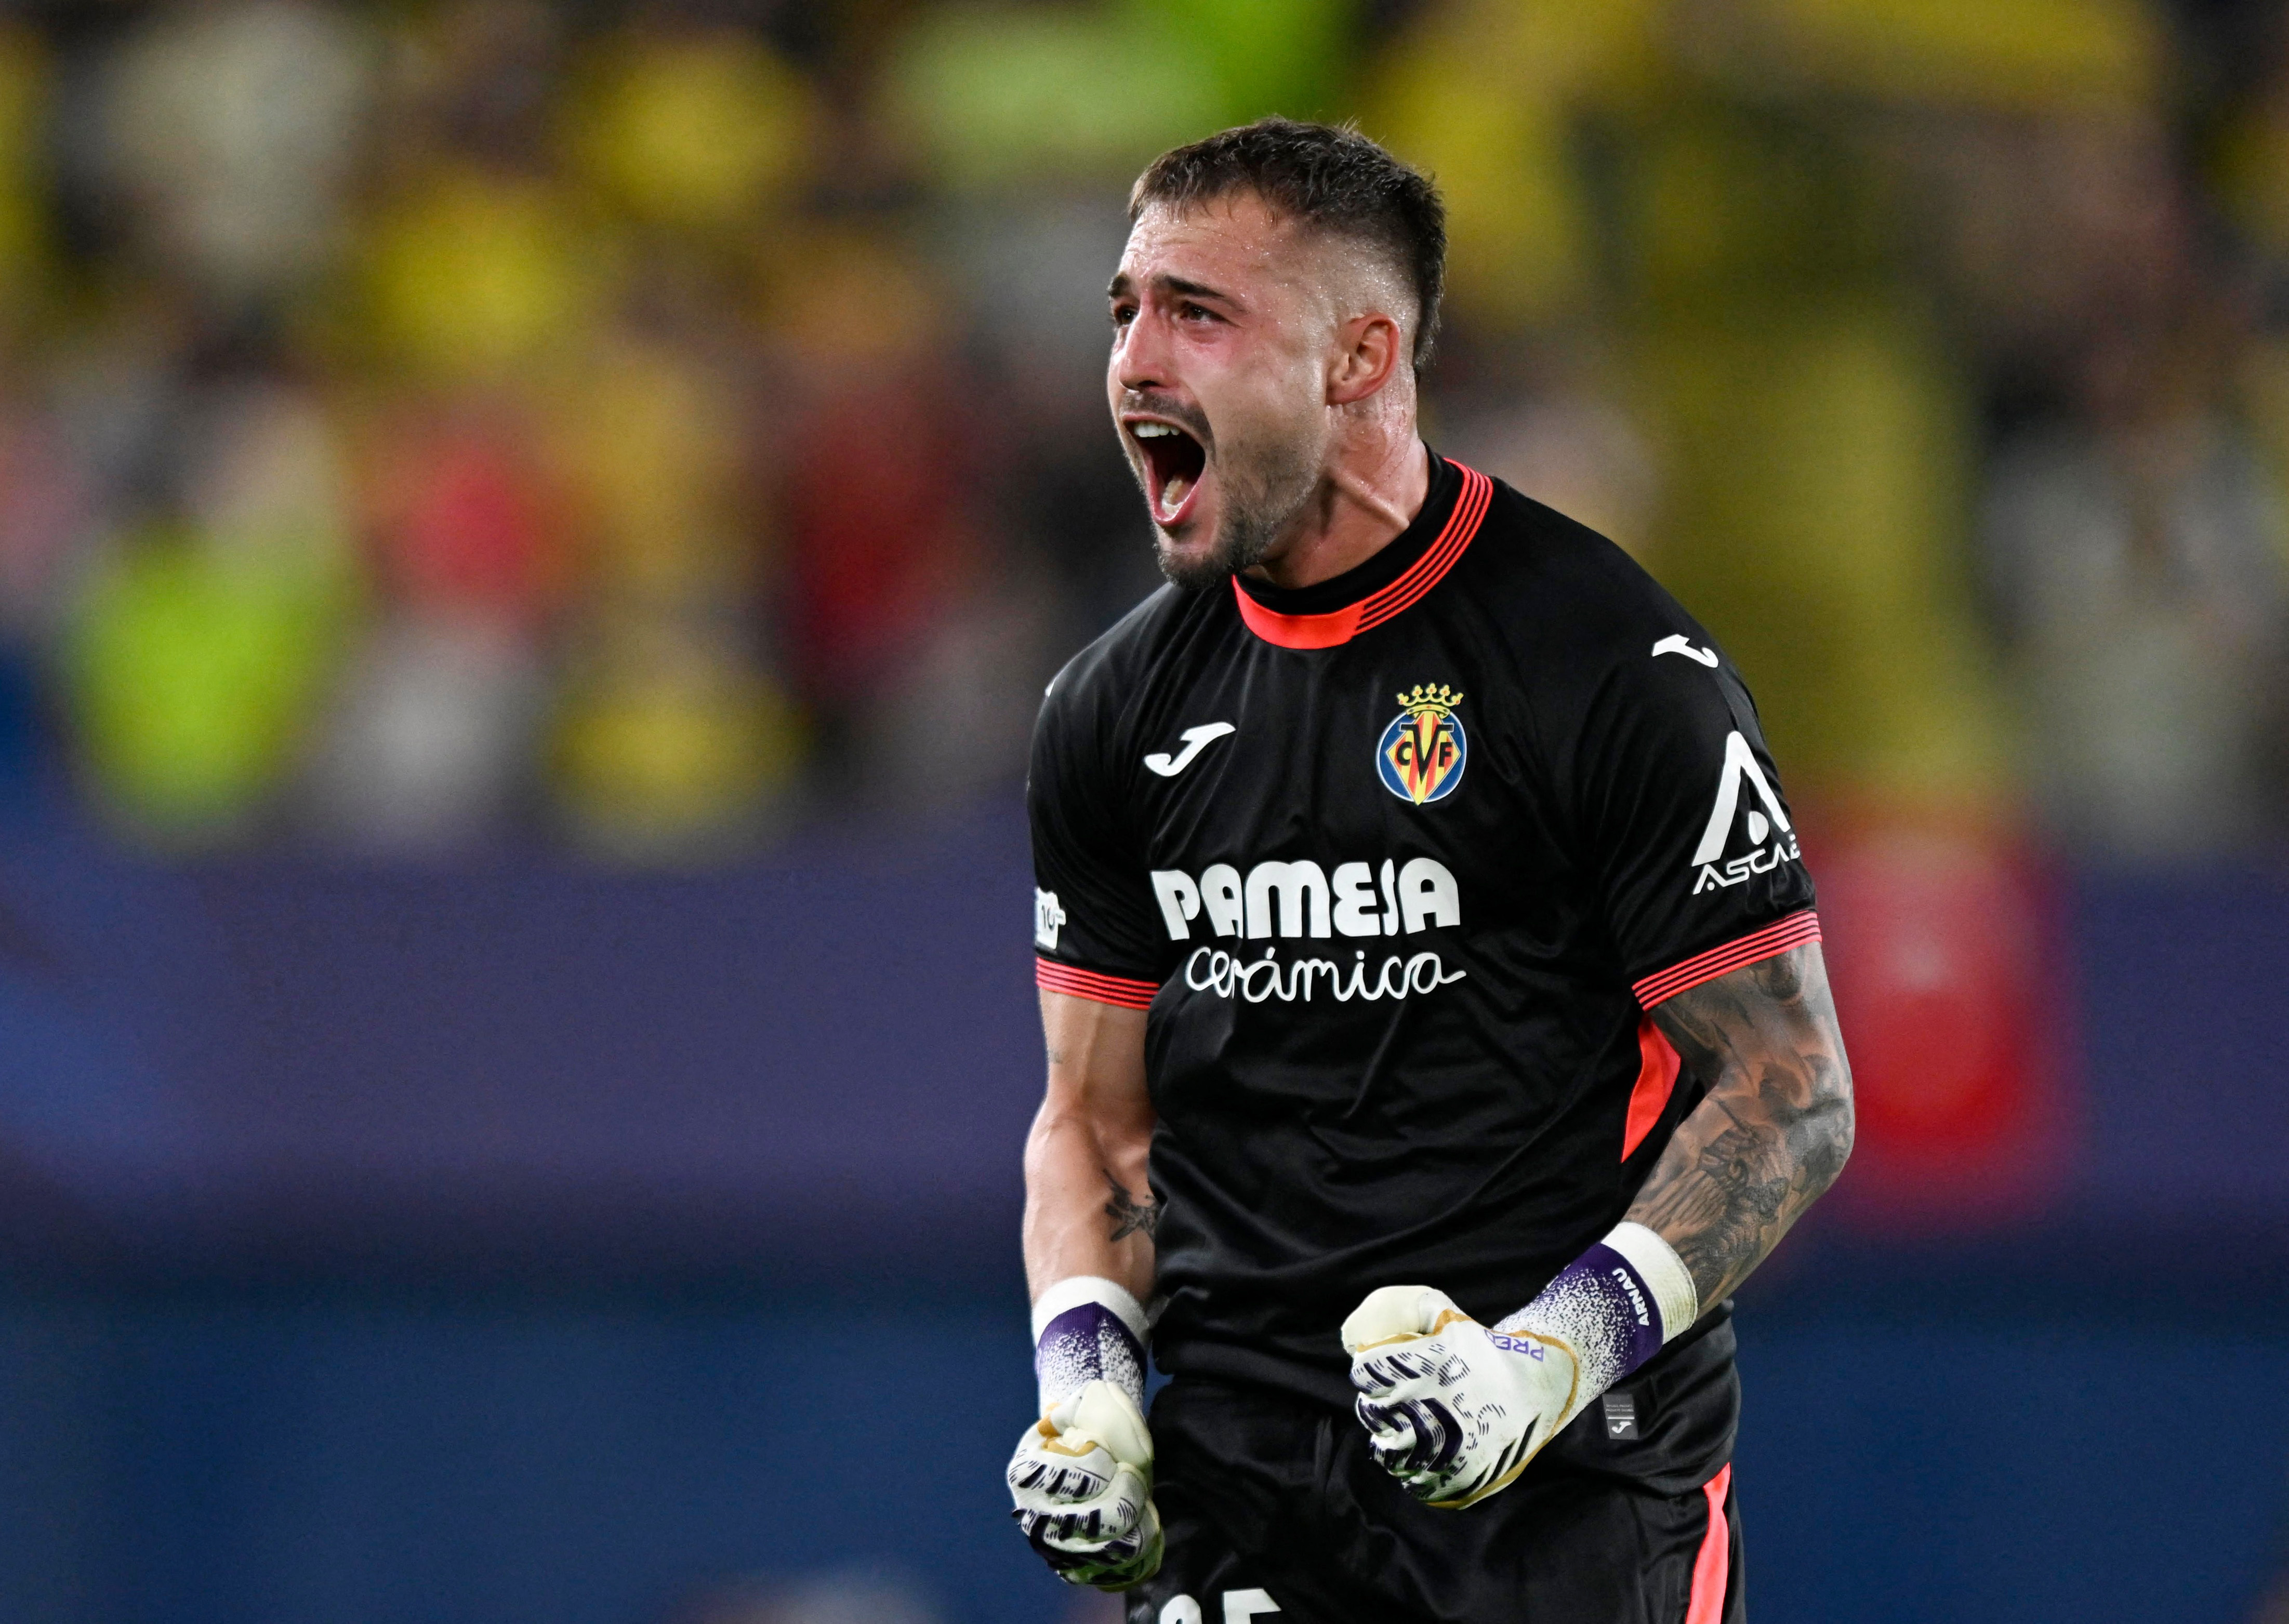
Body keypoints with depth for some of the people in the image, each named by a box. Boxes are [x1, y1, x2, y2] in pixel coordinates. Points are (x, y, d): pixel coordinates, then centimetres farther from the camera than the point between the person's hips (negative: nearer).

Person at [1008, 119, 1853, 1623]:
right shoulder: (1117, 711, 10)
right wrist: (1084, 1373, 0)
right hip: (1240, 1470, 4)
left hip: (1573, 1483, -4)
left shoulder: (1613, 666, -7)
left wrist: (1555, 1354, -19)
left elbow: (1793, 1094, -7)